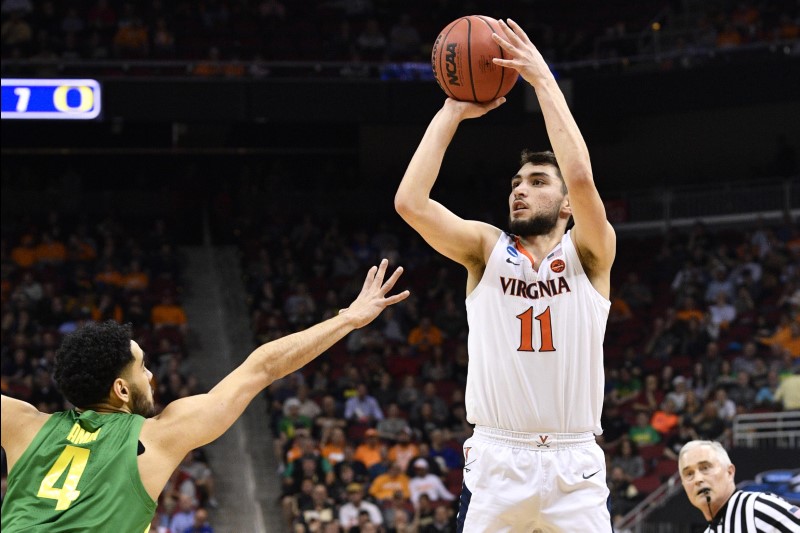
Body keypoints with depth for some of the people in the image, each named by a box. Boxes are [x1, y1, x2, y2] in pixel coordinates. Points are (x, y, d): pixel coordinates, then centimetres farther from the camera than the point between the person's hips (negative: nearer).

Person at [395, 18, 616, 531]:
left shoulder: (589, 253, 3)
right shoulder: (486, 248, 8)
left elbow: (581, 178, -17)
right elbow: (411, 202, -8)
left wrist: (543, 80, -12)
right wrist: (452, 113, -3)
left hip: (574, 464, -1)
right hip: (497, 459, 1)